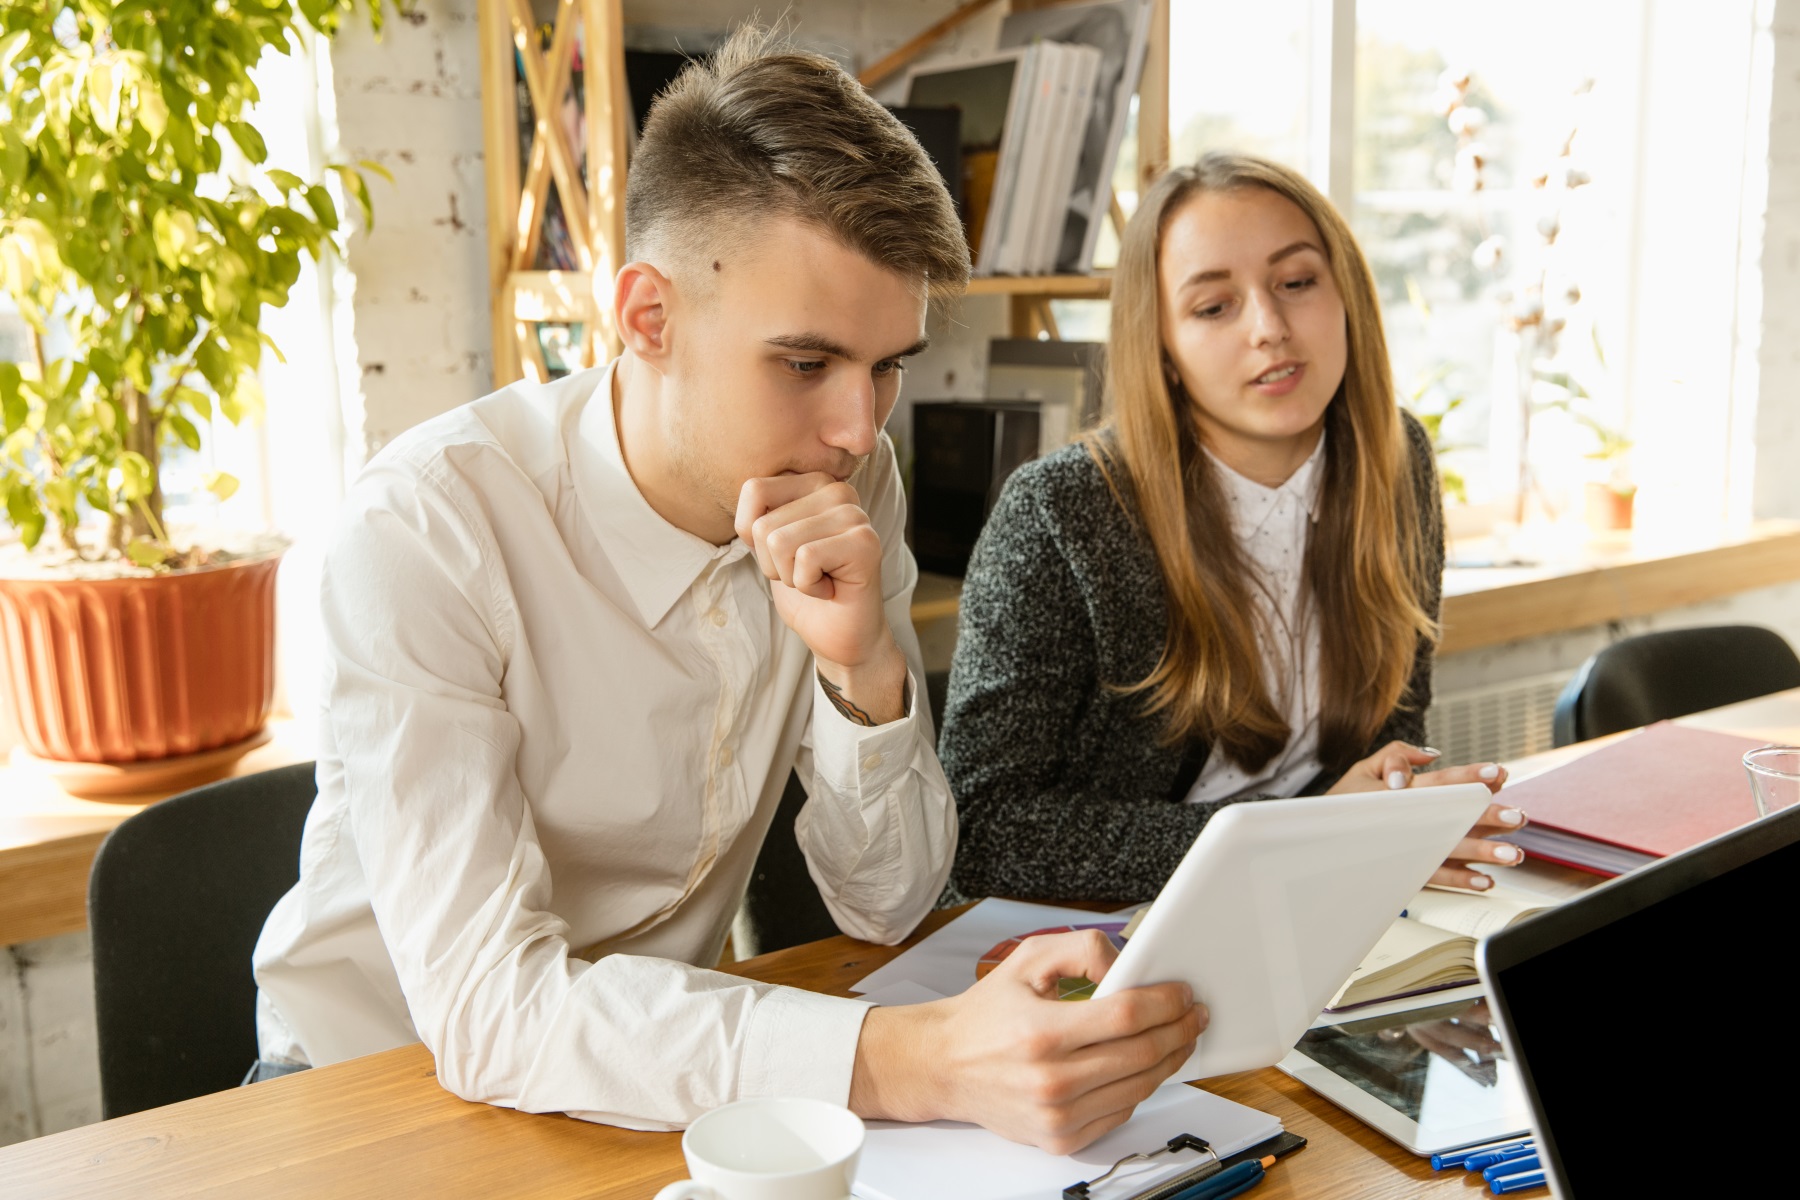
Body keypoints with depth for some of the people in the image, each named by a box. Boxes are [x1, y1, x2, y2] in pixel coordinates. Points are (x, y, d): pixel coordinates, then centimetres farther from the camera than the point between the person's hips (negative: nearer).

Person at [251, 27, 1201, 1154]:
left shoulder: (851, 489, -9)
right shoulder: (426, 528, -24)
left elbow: (890, 901, -6)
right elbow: (484, 1004, -30)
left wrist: (862, 664, -25)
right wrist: (914, 1059, -41)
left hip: (664, 1054, 5)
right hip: (388, 1066, -4)